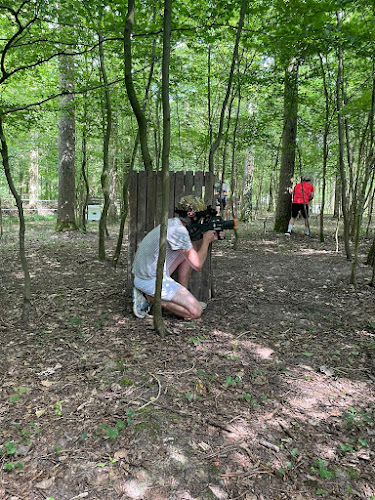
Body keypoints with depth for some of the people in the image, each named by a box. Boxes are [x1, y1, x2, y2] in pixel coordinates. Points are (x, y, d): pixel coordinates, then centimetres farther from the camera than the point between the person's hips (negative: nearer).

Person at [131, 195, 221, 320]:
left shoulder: (172, 223, 9)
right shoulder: (180, 230, -19)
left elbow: (188, 248, 26)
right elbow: (197, 265, -16)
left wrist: (206, 240, 11)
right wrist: (206, 240, -1)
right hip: (153, 281, -10)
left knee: (188, 254, 16)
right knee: (196, 312, -8)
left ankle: (184, 298, 16)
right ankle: (149, 297, -5)